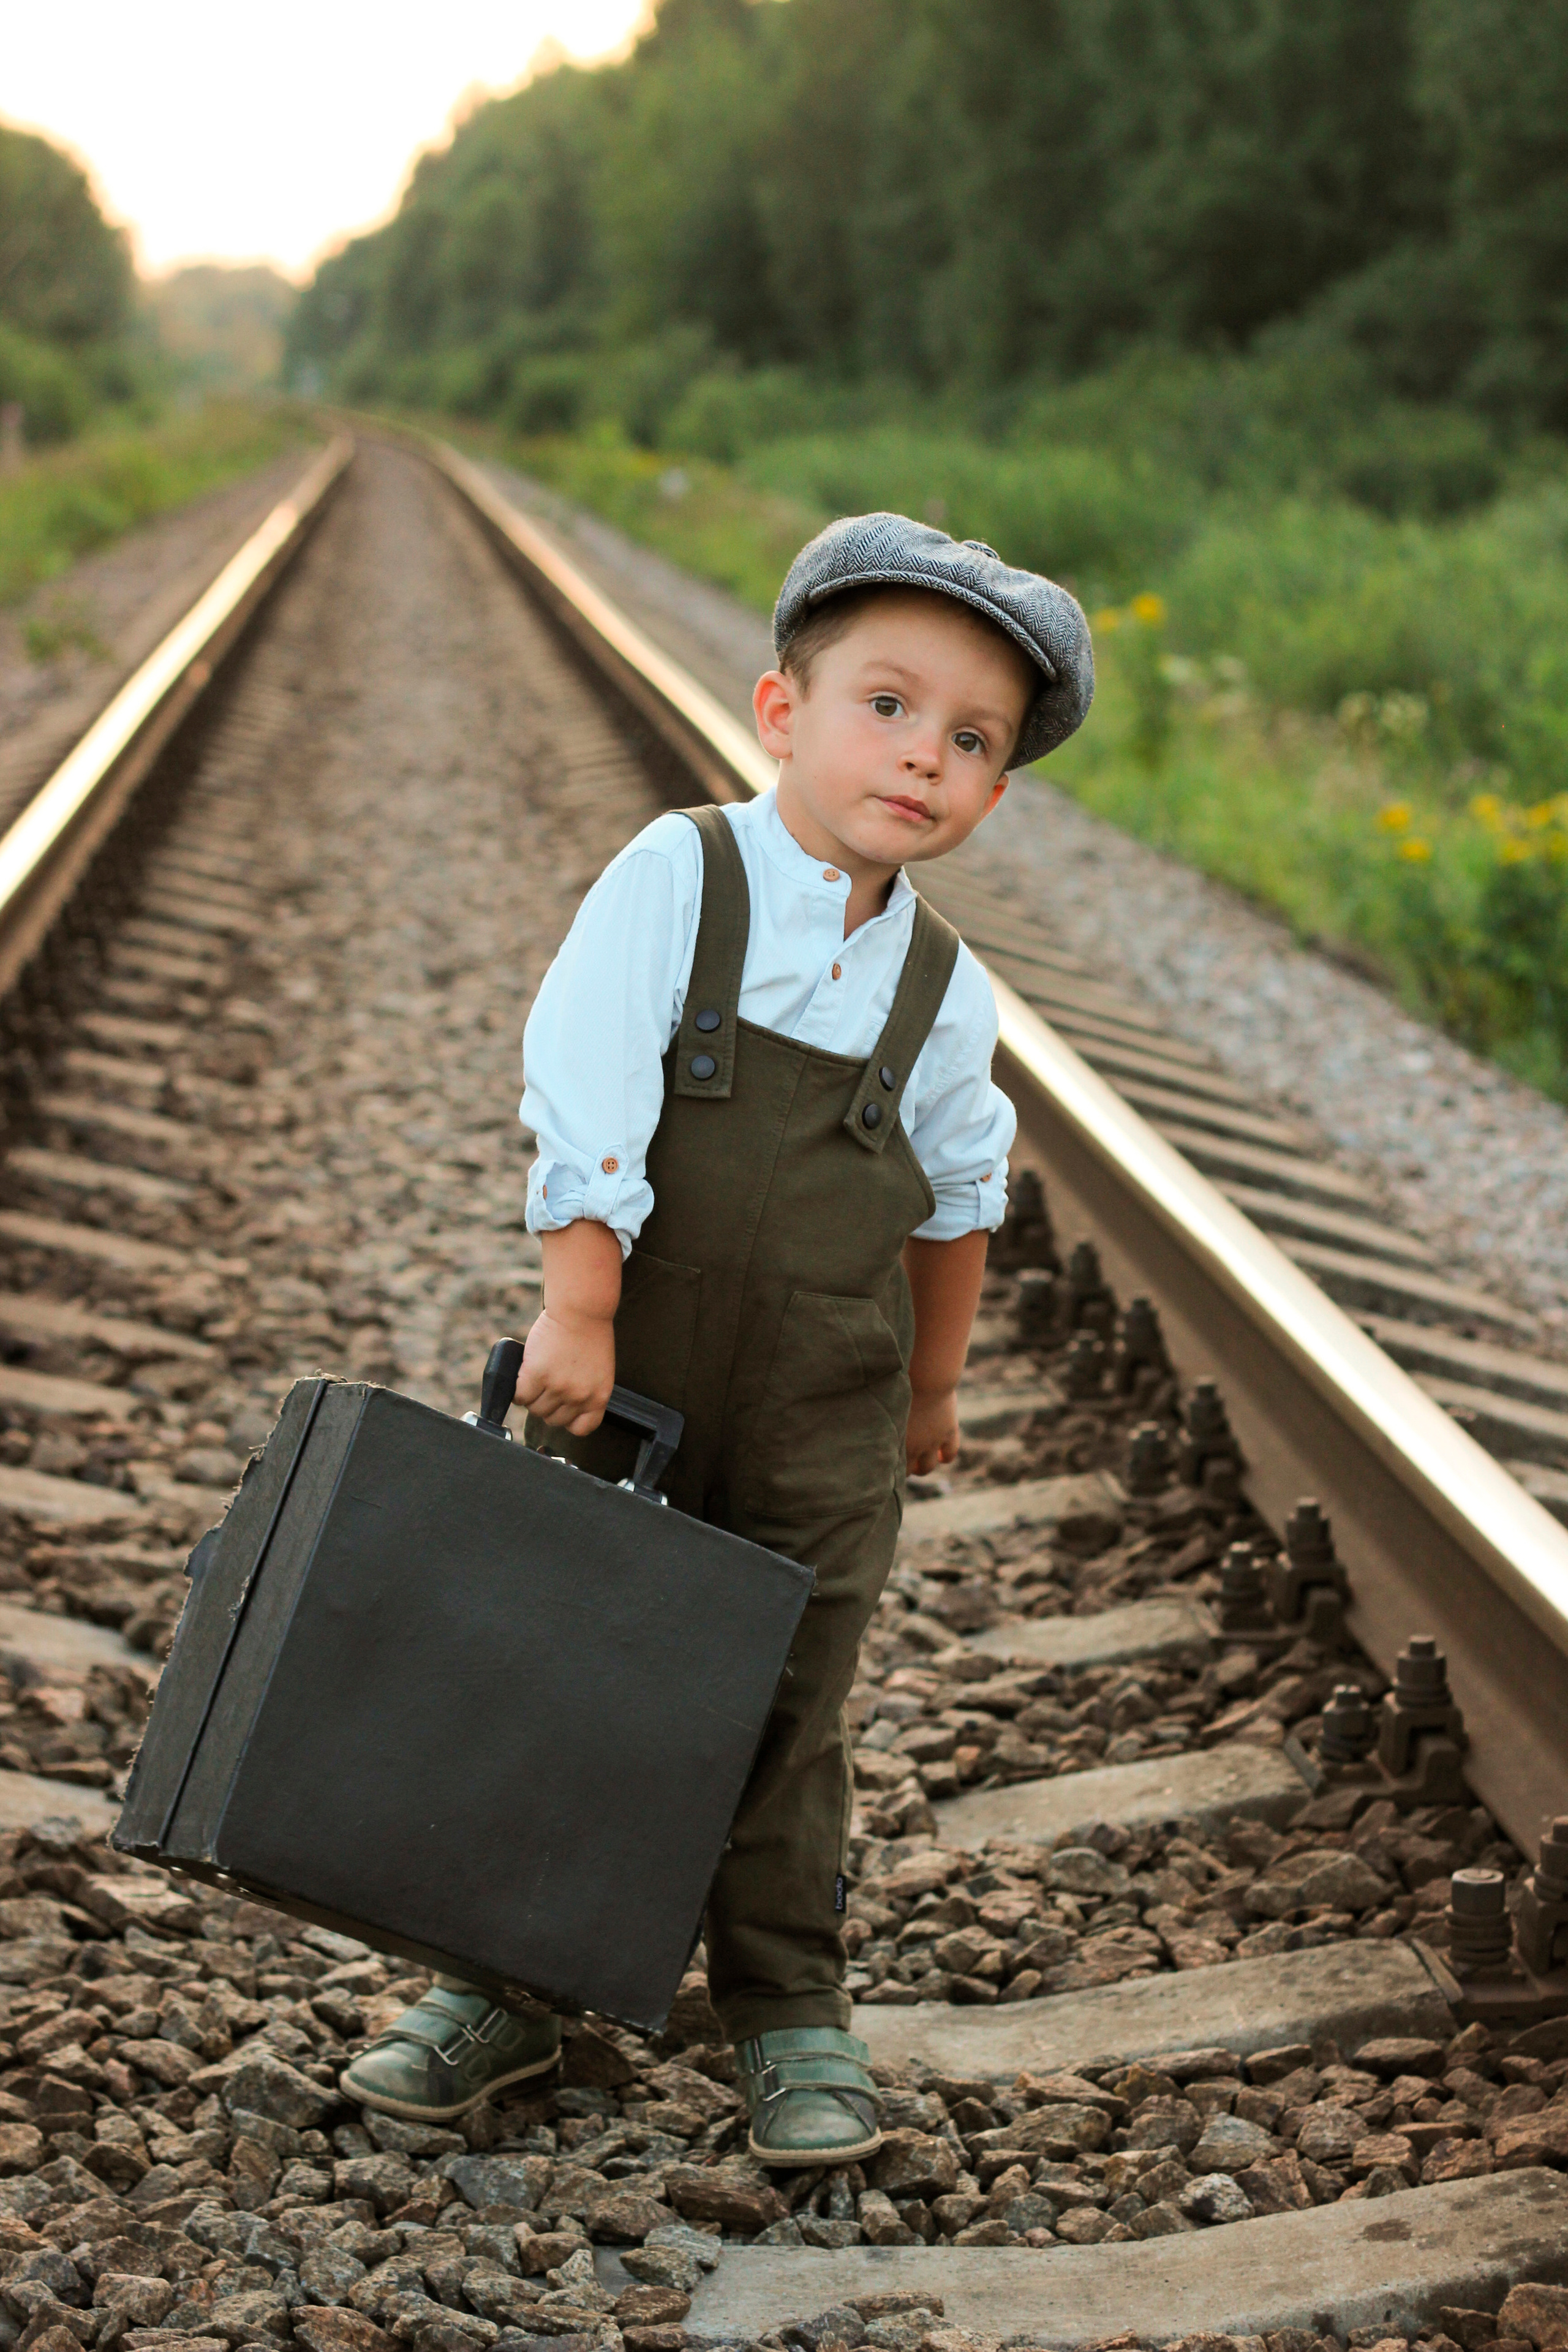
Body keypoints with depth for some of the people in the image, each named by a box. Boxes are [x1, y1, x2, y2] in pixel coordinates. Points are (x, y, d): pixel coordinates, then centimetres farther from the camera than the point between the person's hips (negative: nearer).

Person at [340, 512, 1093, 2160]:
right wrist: (579, 1308, -21)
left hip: (821, 1417, 2)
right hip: (627, 1380, -1)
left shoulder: (942, 989, -1)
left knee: (785, 1712, 7)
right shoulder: (675, 881, -11)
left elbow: (958, 1198, 14)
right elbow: (587, 1111, -17)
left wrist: (935, 1383, 22)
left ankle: (789, 2013, 21)